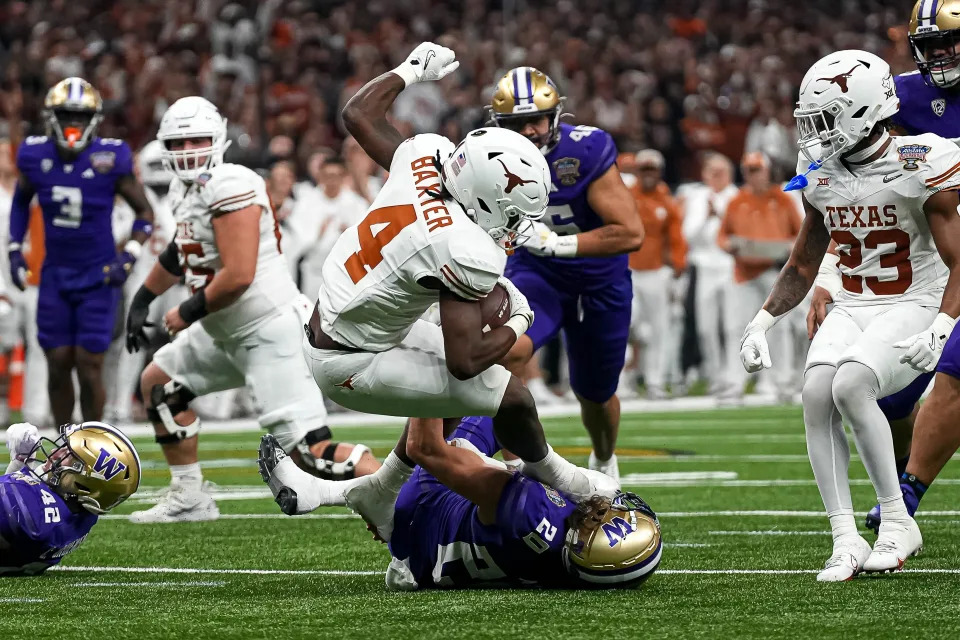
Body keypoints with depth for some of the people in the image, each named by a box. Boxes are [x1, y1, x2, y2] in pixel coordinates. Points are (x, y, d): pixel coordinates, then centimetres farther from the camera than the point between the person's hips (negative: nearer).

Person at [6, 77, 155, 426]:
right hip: (56, 275, 3)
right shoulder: (35, 155, -4)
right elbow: (21, 201, 17)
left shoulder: (110, 158, -14)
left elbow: (145, 212, -2)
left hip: (97, 276, -3)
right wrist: (15, 250, 9)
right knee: (58, 365, 3)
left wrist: (128, 257, -14)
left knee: (89, 367, -5)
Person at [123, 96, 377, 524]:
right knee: (157, 384, 22)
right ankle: (189, 499, 27)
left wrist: (187, 313, -11)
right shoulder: (185, 189, 10)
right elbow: (180, 252, 31)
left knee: (311, 449, -18)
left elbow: (238, 275, -26)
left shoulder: (229, 187, -20)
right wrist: (141, 301, 35)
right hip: (228, 334, 11)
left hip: (272, 331, -11)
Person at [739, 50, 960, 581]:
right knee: (816, 393, -21)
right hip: (852, 309, 6)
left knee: (850, 385, -30)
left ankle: (897, 523, -16)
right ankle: (846, 540, -18)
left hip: (912, 306, -6)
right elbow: (802, 266, 17)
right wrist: (761, 323, 4)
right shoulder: (821, 175, 5)